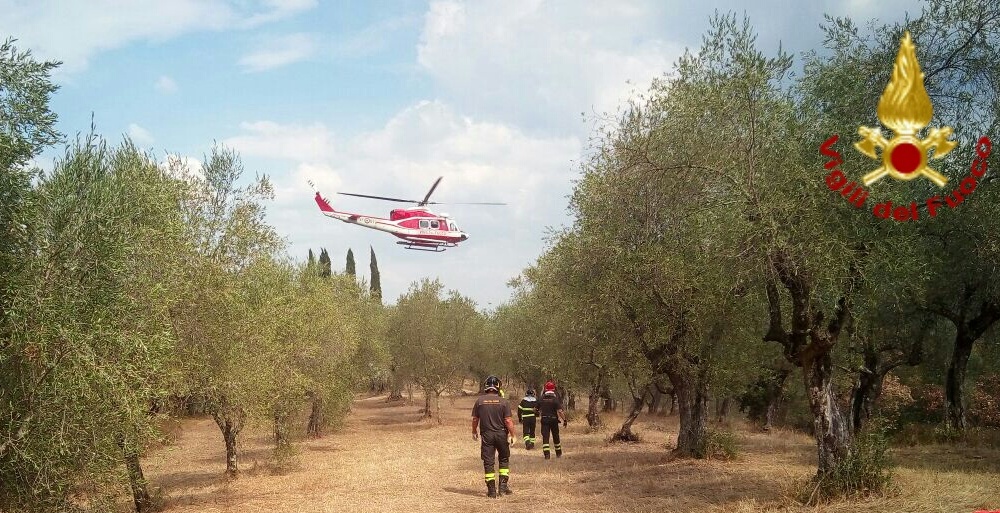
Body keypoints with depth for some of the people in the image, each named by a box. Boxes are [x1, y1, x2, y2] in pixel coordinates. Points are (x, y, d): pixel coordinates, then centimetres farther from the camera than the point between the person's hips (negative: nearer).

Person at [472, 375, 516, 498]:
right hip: (501, 434, 0)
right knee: (504, 460, 17)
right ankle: (503, 485, 11)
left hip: (486, 435, 1)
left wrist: (474, 432, 18)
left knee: (488, 462, 6)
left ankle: (491, 491, 6)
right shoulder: (503, 401, -7)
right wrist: (512, 435, 0)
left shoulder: (480, 400, -4)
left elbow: (475, 419, 2)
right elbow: (508, 421, -9)